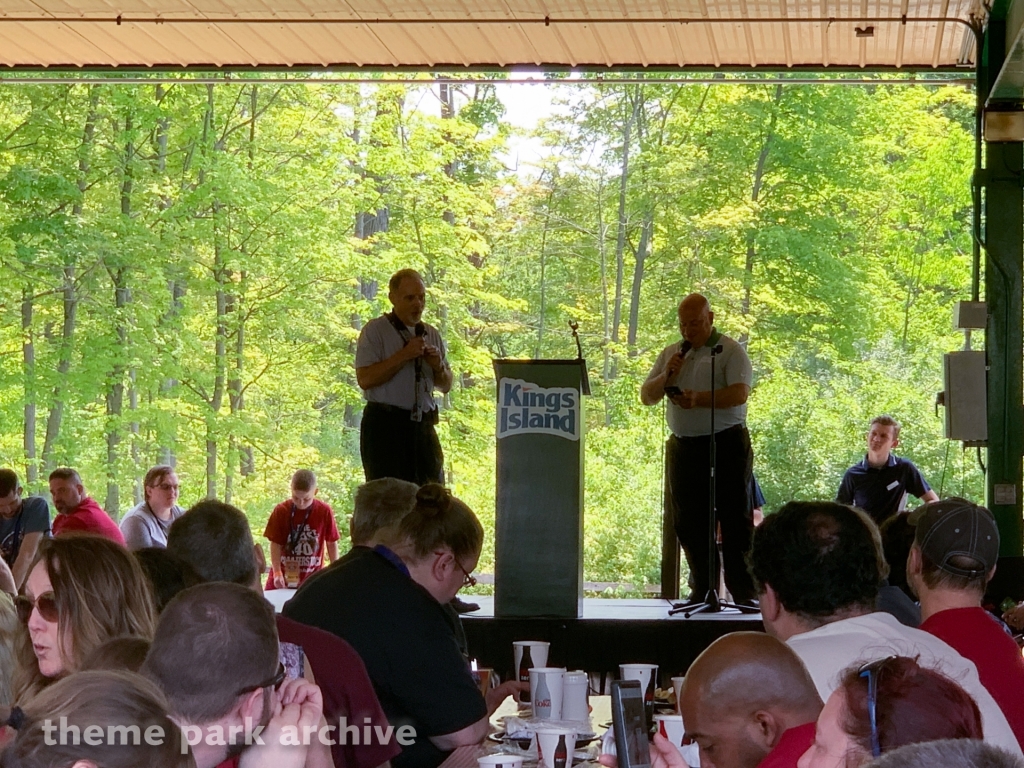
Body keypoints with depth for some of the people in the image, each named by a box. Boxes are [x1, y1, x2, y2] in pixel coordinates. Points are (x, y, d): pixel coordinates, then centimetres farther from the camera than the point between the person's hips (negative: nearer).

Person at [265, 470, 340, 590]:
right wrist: (277, 572, -16)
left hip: (312, 580, -1)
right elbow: (275, 544, -5)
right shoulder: (281, 511, -6)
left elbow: (332, 543, 2)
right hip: (284, 577, 1)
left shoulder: (325, 512, -8)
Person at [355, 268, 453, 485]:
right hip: (385, 426, -6)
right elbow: (365, 379, -13)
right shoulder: (375, 331, -2)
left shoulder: (432, 335, 16)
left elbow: (445, 386, 19)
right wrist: (404, 356, -15)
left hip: (423, 426, 6)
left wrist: (439, 367, -3)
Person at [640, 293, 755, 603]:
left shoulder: (730, 351, -1)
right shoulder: (671, 353, 16)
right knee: (687, 521, 7)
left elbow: (739, 394, -16)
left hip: (726, 445, -5)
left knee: (735, 519, -4)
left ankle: (743, 590, -1)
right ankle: (702, 587, 16)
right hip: (682, 446, 5)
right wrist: (666, 376, -5)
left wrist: (699, 399, -29)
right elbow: (646, 397, 14)